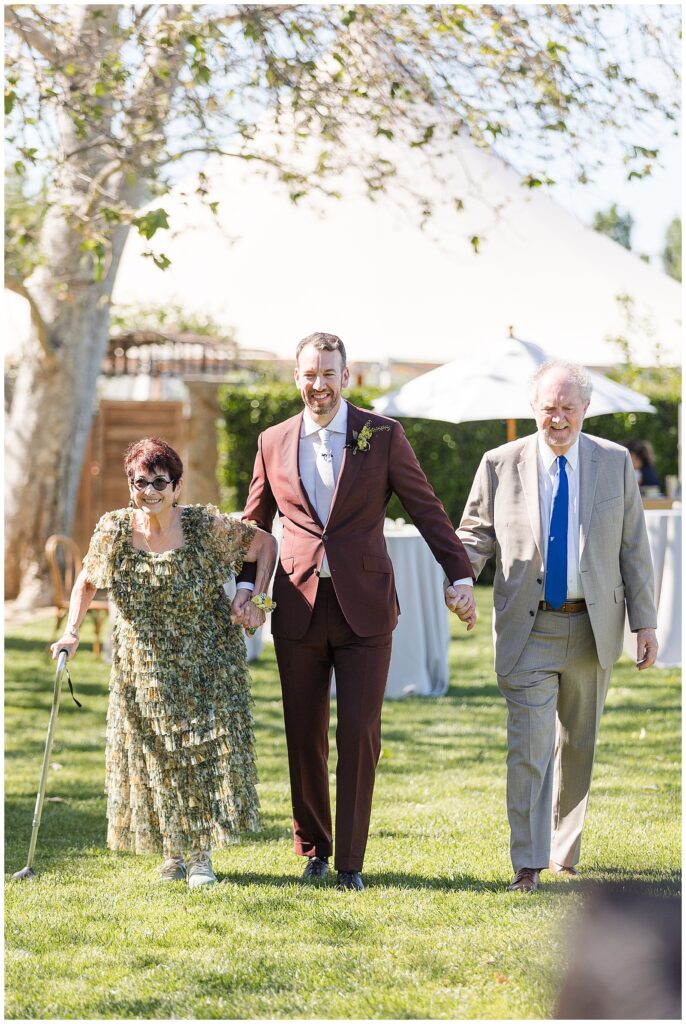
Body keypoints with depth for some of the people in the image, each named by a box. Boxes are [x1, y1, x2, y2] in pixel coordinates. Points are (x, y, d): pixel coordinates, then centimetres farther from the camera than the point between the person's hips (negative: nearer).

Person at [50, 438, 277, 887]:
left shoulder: (207, 526, -13)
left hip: (206, 661, -2)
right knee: (153, 754, 4)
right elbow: (87, 582, 7)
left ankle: (200, 855, 0)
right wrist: (73, 630, -6)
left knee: (204, 745, -6)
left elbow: (266, 544, 1)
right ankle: (172, 851, 18)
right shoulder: (114, 530, -8)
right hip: (144, 667, 2)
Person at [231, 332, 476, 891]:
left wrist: (461, 576, -5)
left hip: (365, 608, -2)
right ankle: (313, 850, 21)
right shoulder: (273, 442, 8)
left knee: (359, 734, -6)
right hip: (299, 609, 2)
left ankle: (351, 862, 3)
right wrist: (245, 586, 3)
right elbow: (255, 524, 17)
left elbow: (427, 508, 3)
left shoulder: (383, 435, 1)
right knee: (304, 737, 6)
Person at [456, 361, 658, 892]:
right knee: (529, 744, -11)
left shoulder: (615, 463, 3)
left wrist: (645, 622, 2)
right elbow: (476, 533, 6)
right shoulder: (501, 464, 0)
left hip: (593, 627, 2)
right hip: (529, 628, -2)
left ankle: (565, 849, 30)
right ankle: (528, 864, -9)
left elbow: (634, 547, 5)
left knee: (578, 745, 13)